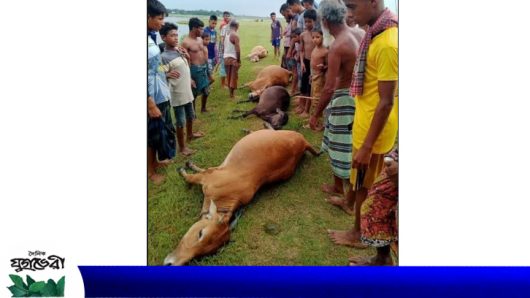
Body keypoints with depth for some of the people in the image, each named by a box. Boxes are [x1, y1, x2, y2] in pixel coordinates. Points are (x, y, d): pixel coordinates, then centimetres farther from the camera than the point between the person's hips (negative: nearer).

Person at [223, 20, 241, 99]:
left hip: (226, 58, 7)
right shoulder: (235, 35, -15)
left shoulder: (226, 35, 7)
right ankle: (232, 94, 9)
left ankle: (230, 92, 24)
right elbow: (237, 49, -20)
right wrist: (239, 60, -12)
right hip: (233, 58, -7)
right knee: (233, 77, 3)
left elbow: (224, 47, 10)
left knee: (228, 76, 16)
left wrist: (226, 55, 16)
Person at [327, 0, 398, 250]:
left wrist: (367, 146, -20)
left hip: (373, 130, -8)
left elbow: (386, 102, -25)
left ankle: (358, 233, 29)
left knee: (364, 185, 10)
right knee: (364, 183, 24)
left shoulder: (387, 44, -27)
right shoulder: (376, 33, 3)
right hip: (367, 124, 8)